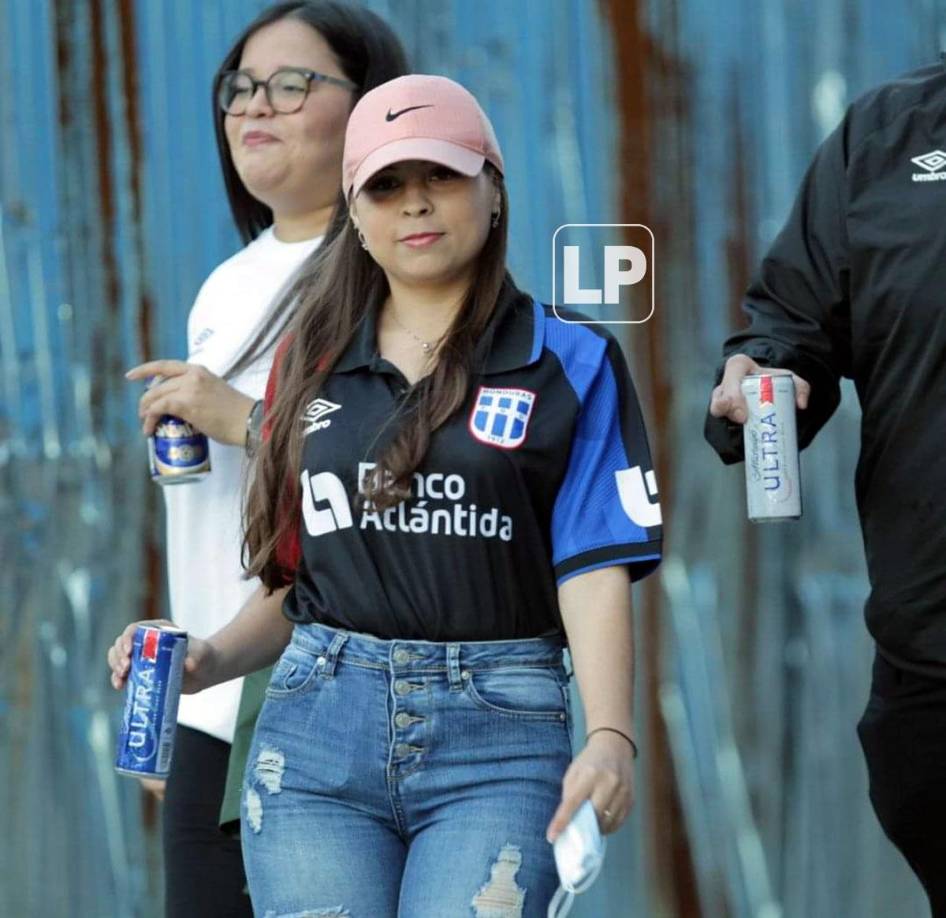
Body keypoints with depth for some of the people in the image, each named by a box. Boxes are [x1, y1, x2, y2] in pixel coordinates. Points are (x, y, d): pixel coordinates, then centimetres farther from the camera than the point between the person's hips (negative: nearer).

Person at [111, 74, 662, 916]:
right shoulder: (313, 364, 16)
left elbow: (593, 570, -4)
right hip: (317, 726, 3)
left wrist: (610, 737, -18)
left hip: (499, 731, -3)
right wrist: (210, 660, 0)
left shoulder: (569, 364, 5)